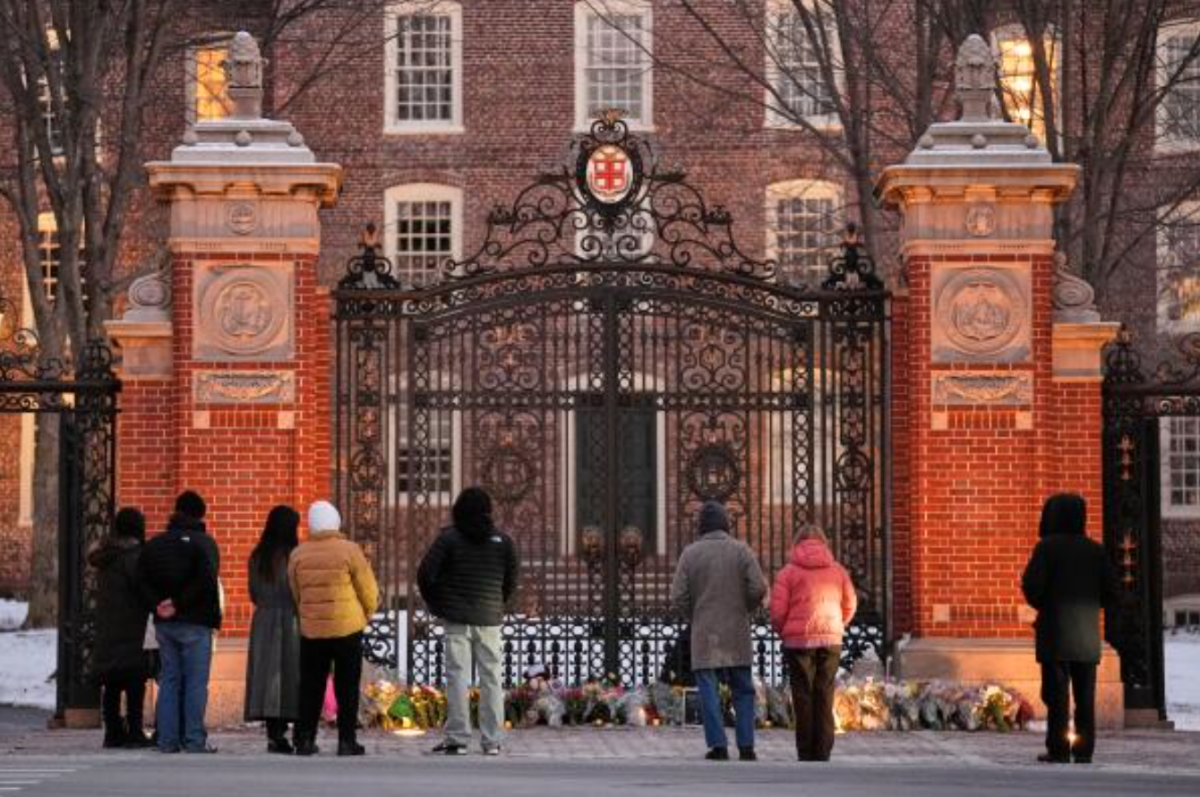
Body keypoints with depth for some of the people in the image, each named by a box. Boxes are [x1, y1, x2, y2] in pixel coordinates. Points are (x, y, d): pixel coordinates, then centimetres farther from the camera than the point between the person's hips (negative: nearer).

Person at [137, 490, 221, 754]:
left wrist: (157, 604, -6)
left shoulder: (155, 543, 10)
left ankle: (167, 739, 7)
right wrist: (180, 604, -14)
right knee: (196, 682, -1)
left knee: (169, 680, 9)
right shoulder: (204, 543, -6)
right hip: (194, 623, -5)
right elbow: (206, 580, -20)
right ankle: (194, 740, -5)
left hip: (164, 623, 5)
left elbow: (141, 578, 1)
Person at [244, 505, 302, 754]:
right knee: (291, 674, 0)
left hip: (263, 621, 5)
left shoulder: (257, 557, 5)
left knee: (268, 675, 5)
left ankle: (274, 733, 2)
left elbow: (253, 594, 12)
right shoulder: (294, 556, -11)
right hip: (291, 620, -5)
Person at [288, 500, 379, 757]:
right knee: (347, 688, 5)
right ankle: (347, 741, 3)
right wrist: (366, 614, 13)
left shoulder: (298, 555, -2)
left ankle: (305, 739, 10)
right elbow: (369, 590, -5)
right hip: (347, 629, -2)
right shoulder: (349, 550, -10)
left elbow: (295, 594, 5)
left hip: (311, 630, 3)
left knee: (311, 687, 11)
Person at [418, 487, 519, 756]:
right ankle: (492, 741, 8)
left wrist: (435, 604, 6)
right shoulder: (502, 540, 3)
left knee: (457, 676, -1)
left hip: (457, 619, -2)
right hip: (490, 619, 2)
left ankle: (457, 738, -4)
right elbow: (513, 576, 8)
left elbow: (425, 573, -8)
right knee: (491, 678, 7)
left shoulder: (449, 538, -5)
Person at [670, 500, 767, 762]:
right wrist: (745, 610, 9)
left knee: (708, 691, 2)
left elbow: (678, 596, -6)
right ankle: (746, 746, 4)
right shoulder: (741, 550, -1)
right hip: (737, 633, 1)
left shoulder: (690, 553, -1)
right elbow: (759, 588, -9)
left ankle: (718, 745, -6)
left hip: (704, 634, -1)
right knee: (743, 690, 10)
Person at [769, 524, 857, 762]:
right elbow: (850, 605, 8)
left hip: (799, 641, -2)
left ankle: (806, 756, 2)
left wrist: (783, 633, 10)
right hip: (831, 641, 2)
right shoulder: (838, 570, 7)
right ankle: (822, 754, 5)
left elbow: (777, 610, -7)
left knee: (803, 698, 3)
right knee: (825, 699, 7)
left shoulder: (789, 571, -2)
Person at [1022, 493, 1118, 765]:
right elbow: (1111, 593, 5)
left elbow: (1032, 585, -16)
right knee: (1085, 696, 9)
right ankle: (1084, 750, 8)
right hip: (1087, 634, 4)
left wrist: (1041, 605, 4)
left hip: (1055, 633, -4)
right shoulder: (1095, 550, 6)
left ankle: (1058, 750, -5)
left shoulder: (1047, 547, -9)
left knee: (1056, 692, -2)